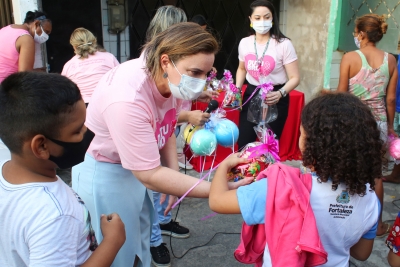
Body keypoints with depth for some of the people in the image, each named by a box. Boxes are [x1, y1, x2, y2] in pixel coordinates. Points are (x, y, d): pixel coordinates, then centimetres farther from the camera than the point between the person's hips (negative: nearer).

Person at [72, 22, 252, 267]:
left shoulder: (172, 80, -12)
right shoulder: (127, 98, -37)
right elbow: (150, 175, -32)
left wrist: (174, 174, -2)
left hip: (136, 167, 7)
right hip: (104, 173, -7)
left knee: (140, 245, 20)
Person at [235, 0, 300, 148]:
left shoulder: (283, 44, -14)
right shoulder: (244, 43, 1)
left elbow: (295, 78, -12)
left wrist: (280, 93, -29)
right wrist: (237, 89, 2)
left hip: (275, 99, -4)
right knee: (243, 143, 6)